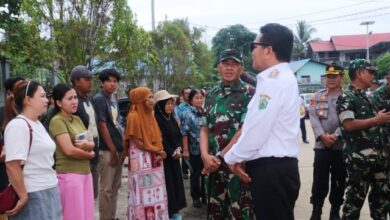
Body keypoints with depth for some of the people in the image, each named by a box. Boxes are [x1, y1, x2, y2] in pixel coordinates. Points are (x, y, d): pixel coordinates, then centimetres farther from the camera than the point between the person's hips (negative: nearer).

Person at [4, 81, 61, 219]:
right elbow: (12, 165, -22)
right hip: (33, 196, -8)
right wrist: (23, 197, -19)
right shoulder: (18, 125, -15)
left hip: (48, 192, 9)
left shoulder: (37, 124, 13)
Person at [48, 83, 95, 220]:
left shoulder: (77, 119, 12)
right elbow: (69, 150, -19)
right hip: (69, 175, -8)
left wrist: (86, 145, -14)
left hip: (86, 172, 8)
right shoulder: (57, 121, -11)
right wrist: (89, 154, -4)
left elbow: (92, 143, 8)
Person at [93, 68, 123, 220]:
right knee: (106, 188, -2)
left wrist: (121, 147, 12)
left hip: (118, 148, 8)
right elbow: (102, 126, -15)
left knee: (115, 186, 14)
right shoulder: (99, 99, -11)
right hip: (107, 150, -8)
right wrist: (112, 150, -14)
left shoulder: (114, 100, 13)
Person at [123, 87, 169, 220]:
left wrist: (160, 152, -7)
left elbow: (157, 138, 12)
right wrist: (157, 151, -11)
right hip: (141, 159, -7)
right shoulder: (133, 116, -13)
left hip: (154, 158, 7)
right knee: (143, 192, 0)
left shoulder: (150, 115, 10)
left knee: (155, 191, 11)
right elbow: (137, 142, -16)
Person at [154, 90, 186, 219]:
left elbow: (179, 135, 11)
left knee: (176, 182, 11)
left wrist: (178, 149, -5)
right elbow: (160, 140, -18)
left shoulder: (171, 118, 11)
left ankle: (174, 211, 21)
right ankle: (167, 212, 4)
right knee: (167, 184, -5)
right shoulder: (156, 119, -14)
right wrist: (172, 153, -12)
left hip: (174, 156, 8)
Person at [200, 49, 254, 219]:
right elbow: (204, 129, 8)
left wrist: (221, 157, -12)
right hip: (213, 163, 5)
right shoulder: (211, 95, 10)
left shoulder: (249, 93, -5)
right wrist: (205, 156, -9)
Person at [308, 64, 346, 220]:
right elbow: (313, 117, -1)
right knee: (319, 181, 2)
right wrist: (322, 136, -14)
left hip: (341, 146, -1)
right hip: (321, 146, 1)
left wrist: (335, 136, -18)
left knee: (339, 181, 8)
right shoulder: (317, 96, 10)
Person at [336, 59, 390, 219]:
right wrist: (377, 120, -16)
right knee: (356, 196, 0)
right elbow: (348, 124, -21)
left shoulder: (369, 98, 17)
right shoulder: (346, 98, -8)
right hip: (359, 156, -8)